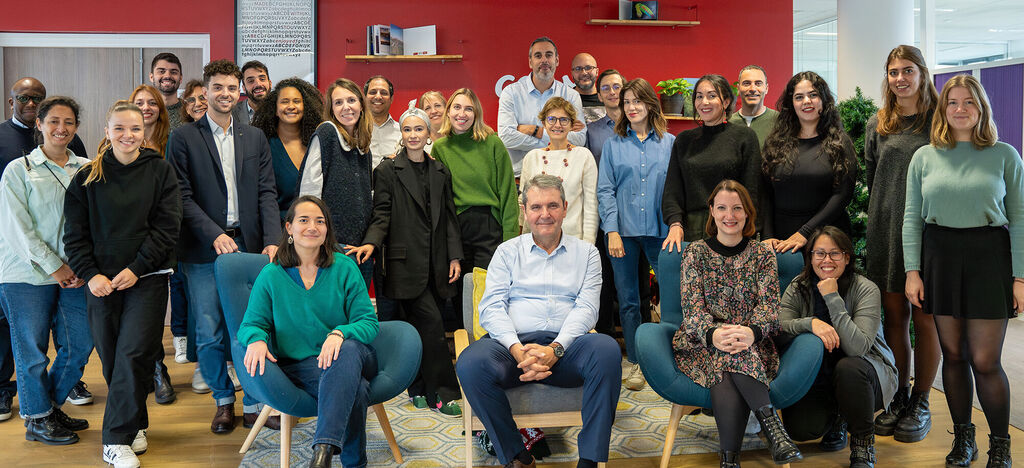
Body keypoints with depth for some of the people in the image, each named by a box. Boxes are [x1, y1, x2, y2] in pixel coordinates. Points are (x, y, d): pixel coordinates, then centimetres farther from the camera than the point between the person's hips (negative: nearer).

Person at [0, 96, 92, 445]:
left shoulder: (87, 170, 8)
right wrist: (53, 266, -10)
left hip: (74, 275, 4)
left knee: (80, 345, 7)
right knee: (32, 350, 3)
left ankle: (51, 406, 28)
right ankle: (37, 419, 21)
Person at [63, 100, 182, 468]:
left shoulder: (160, 171, 3)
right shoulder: (87, 178, 8)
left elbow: (167, 226, -3)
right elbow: (75, 233, 7)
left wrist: (136, 268, -11)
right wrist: (90, 273, -7)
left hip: (147, 277, -2)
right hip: (101, 280, 3)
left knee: (134, 352, -11)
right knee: (111, 357, 6)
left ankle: (117, 438, -2)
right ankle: (135, 424, 23)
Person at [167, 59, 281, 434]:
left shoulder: (255, 138, 13)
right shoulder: (183, 138, 4)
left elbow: (266, 193, 7)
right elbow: (183, 197, -3)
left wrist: (272, 241, -6)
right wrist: (215, 235, -15)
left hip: (248, 247, 2)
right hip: (203, 250, -2)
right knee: (209, 335, 4)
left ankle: (254, 402, 15)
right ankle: (223, 400, 22)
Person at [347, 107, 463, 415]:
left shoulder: (440, 173, 15)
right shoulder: (387, 171, 3)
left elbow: (450, 217, 15)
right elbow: (381, 214, -2)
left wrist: (455, 256, 8)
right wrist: (371, 242, -20)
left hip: (435, 262, 4)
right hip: (406, 262, -4)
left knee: (419, 327, 7)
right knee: (431, 321, -11)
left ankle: (418, 389, 20)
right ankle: (443, 393, -4)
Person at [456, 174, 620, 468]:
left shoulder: (586, 252, 18)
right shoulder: (508, 251, 19)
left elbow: (586, 308, 4)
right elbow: (492, 307, 5)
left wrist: (554, 349, -15)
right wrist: (517, 350, -14)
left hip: (566, 346, 0)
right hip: (514, 344, 0)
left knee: (606, 349, -33)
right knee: (471, 363, -32)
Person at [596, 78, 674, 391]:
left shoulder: (669, 142, 7)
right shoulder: (613, 144, 7)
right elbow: (605, 190, 3)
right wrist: (612, 230, -7)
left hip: (660, 229, 0)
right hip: (623, 230, 1)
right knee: (628, 299, 6)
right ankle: (635, 362, 17)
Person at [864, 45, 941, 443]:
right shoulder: (878, 125, 10)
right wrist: (880, 217, 11)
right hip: (886, 229, 3)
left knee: (925, 317, 1)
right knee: (894, 314, 8)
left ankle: (921, 403, 14)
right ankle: (900, 396, 20)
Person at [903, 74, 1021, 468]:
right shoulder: (925, 157, 7)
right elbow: (912, 218, 7)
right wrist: (912, 271, 0)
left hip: (989, 257, -2)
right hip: (940, 255, 2)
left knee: (985, 361, -4)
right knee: (953, 354, 7)